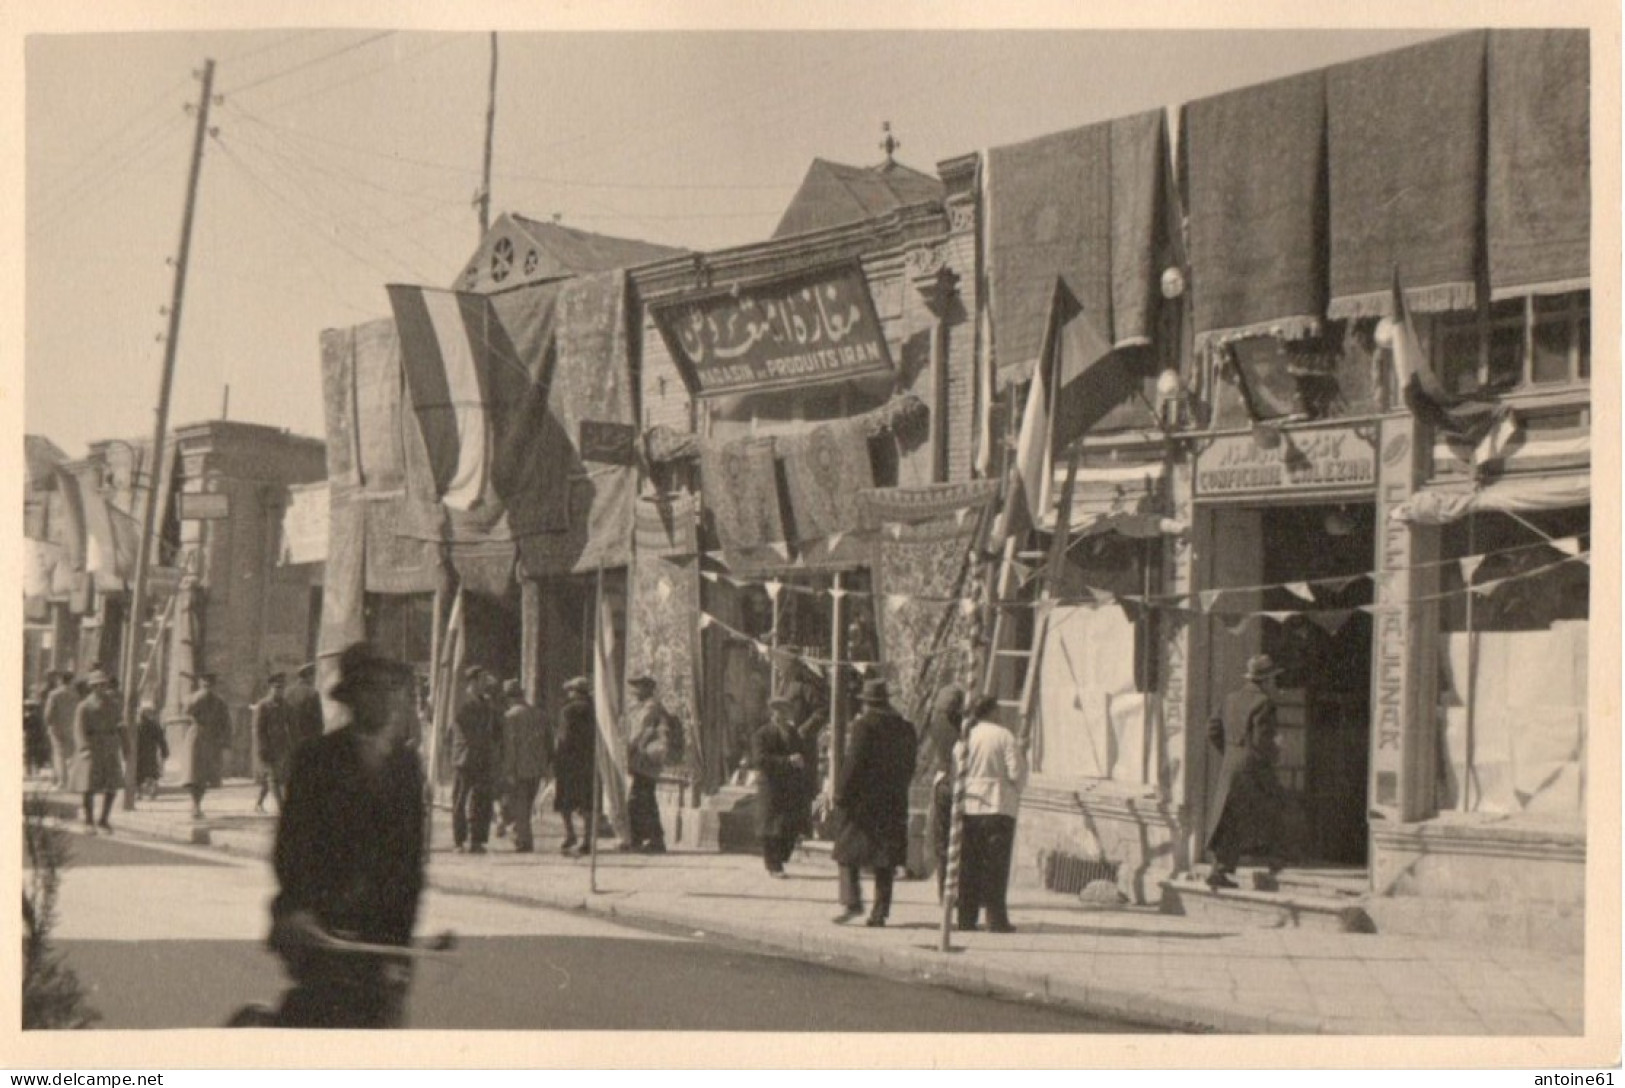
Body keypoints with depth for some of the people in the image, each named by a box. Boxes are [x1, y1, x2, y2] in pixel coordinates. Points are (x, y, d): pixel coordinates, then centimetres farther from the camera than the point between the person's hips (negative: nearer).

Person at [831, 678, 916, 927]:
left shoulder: (864, 725, -10)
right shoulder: (905, 728, 8)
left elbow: (854, 762, -14)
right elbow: (909, 766, 12)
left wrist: (841, 793, -9)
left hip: (862, 797, -5)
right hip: (893, 802, 5)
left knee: (849, 852, 4)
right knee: (884, 861, 8)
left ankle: (852, 902, -9)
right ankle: (880, 911, 7)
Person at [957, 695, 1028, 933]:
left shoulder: (966, 737, 3)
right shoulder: (1005, 737, -6)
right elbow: (1016, 773, -8)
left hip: (969, 807, 3)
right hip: (998, 806, -3)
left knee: (969, 865, 7)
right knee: (995, 866, 0)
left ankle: (966, 918, 6)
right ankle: (996, 918, -3)